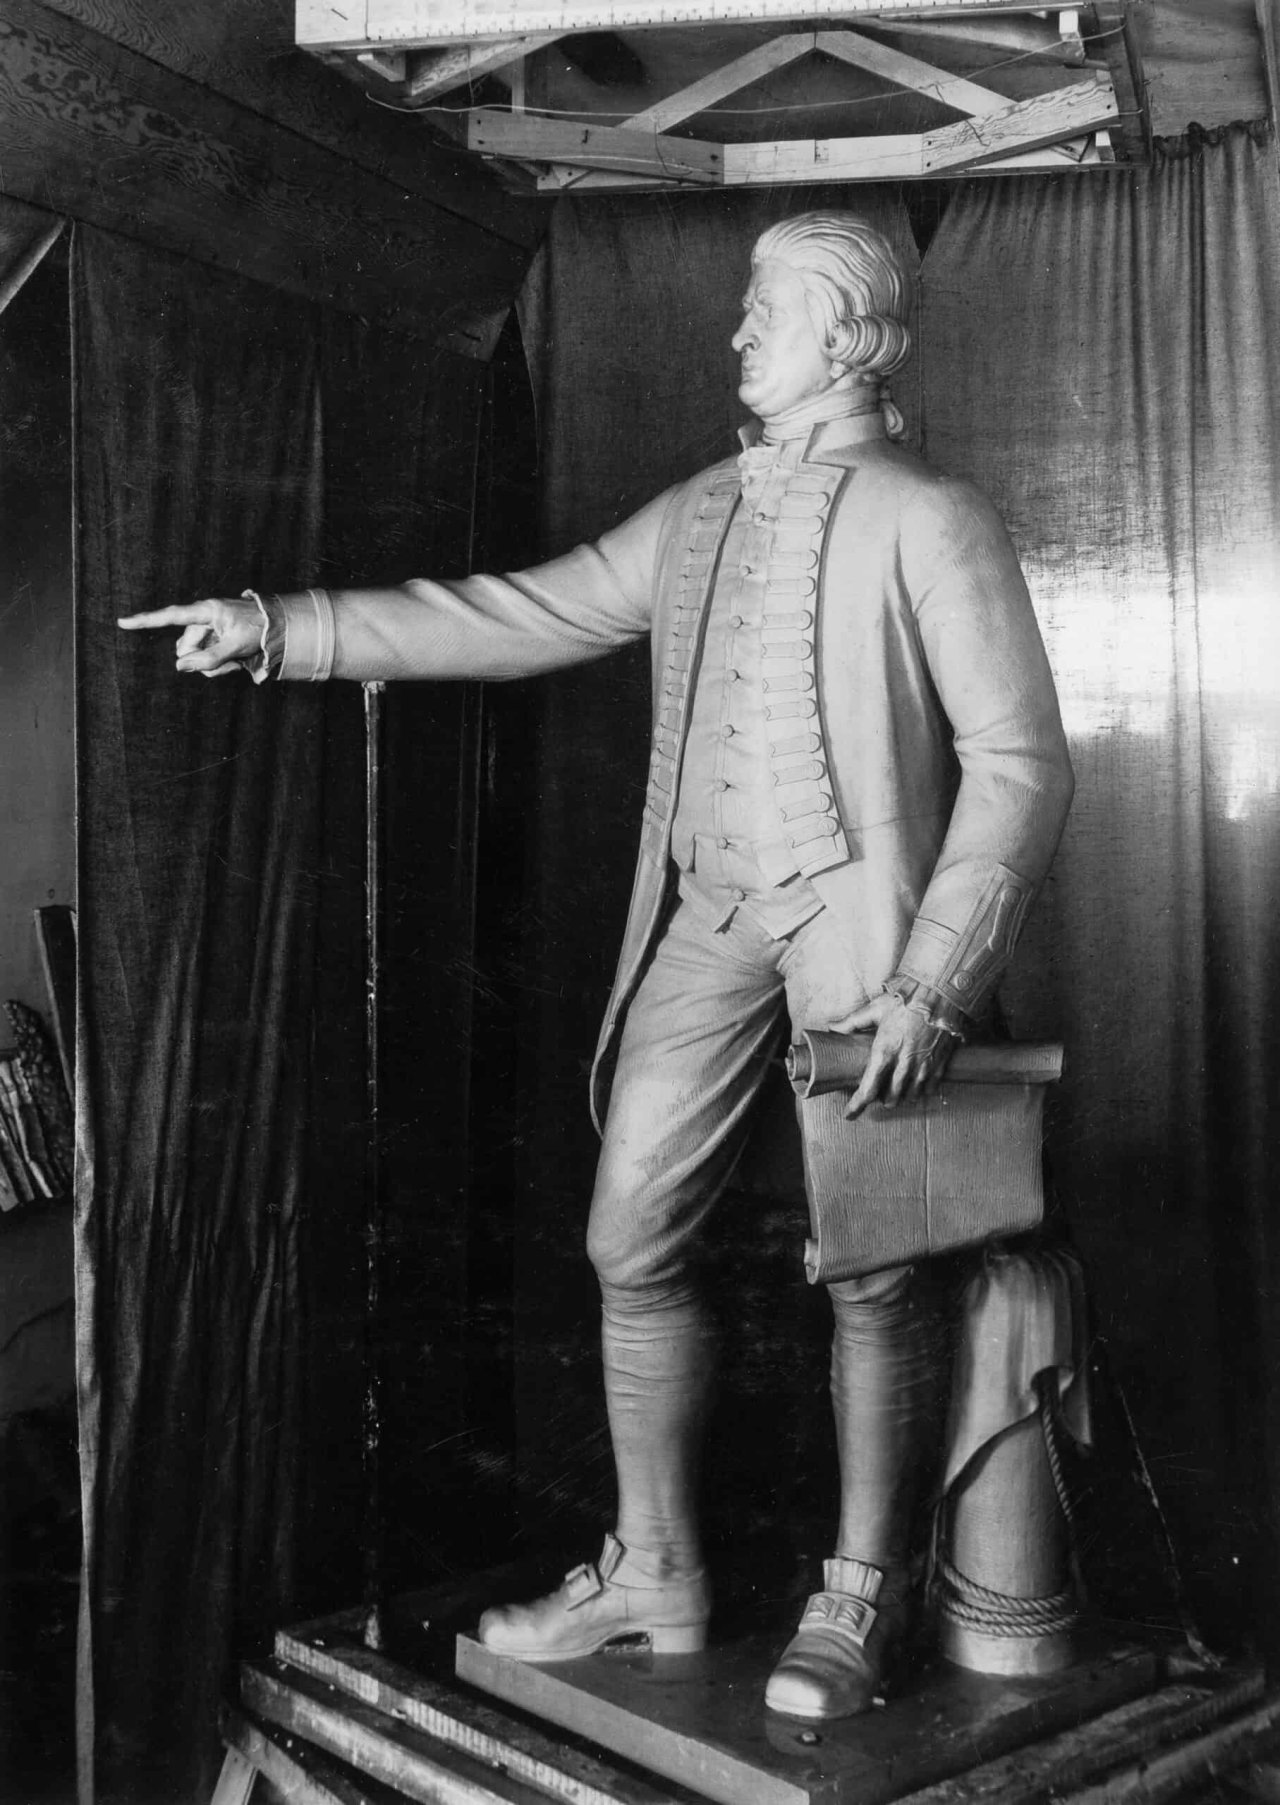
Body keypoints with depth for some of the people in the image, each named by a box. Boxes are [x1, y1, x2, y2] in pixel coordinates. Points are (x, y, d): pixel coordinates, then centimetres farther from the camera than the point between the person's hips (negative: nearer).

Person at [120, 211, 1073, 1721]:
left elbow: (1021, 761, -8)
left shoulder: (930, 521, -3)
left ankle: (861, 1593, 18)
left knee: (868, 1270, 0)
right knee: (632, 1242, 5)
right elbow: (517, 615, 13)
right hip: (710, 911, 6)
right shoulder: (695, 515, 16)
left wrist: (931, 982, -17)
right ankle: (653, 1570, 21)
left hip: (859, 907, -5)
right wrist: (285, 627, 6)